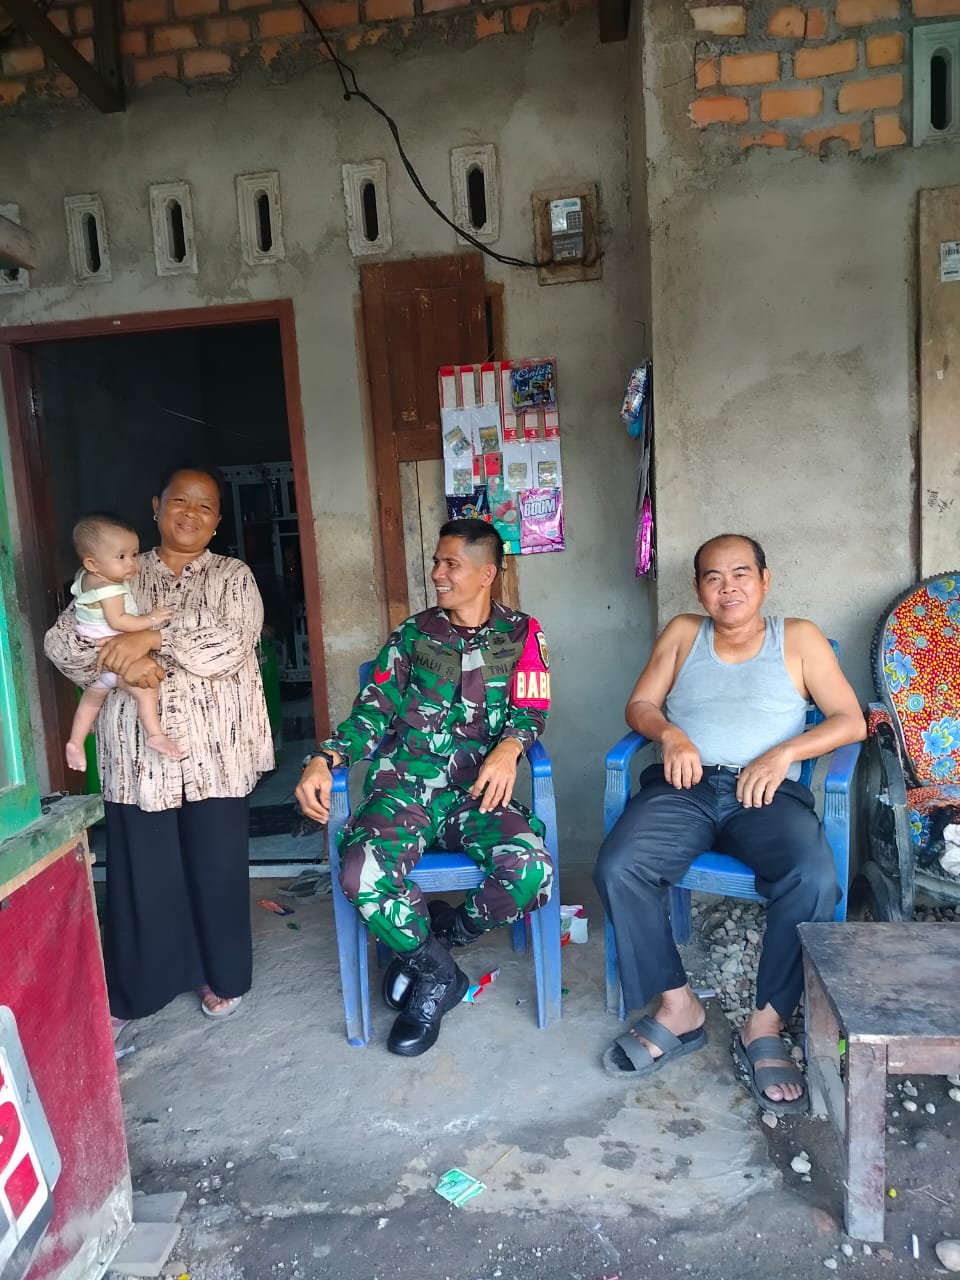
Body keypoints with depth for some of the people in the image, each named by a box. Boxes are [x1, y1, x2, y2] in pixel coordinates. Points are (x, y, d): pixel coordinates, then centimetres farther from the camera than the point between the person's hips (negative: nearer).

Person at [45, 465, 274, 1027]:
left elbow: (231, 645, -13)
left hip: (215, 749, -1)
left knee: (216, 865, 9)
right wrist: (123, 661, -16)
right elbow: (61, 641, 1)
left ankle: (223, 976, 29)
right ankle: (136, 988, 27)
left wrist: (151, 638, -20)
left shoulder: (233, 576, 4)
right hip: (137, 751, 1)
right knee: (142, 869, 7)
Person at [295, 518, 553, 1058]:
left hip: (478, 790, -1)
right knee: (363, 874, -30)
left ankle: (439, 936, 2)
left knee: (531, 867, -31)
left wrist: (508, 747, -23)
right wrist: (323, 760, -10)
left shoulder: (522, 634, 9)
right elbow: (373, 711, 8)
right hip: (405, 787, 1)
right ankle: (439, 975, -1)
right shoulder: (413, 634, 13)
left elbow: (531, 711, 1)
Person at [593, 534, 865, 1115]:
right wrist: (670, 734, -9)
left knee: (815, 879, -32)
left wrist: (784, 752, -11)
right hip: (685, 785, 2)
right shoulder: (682, 633, 19)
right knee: (617, 867, -26)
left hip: (767, 790, -1)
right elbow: (640, 705, 14)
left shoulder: (799, 637, 13)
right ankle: (680, 1007, -8)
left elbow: (851, 721, 6)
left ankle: (766, 1026, -14)